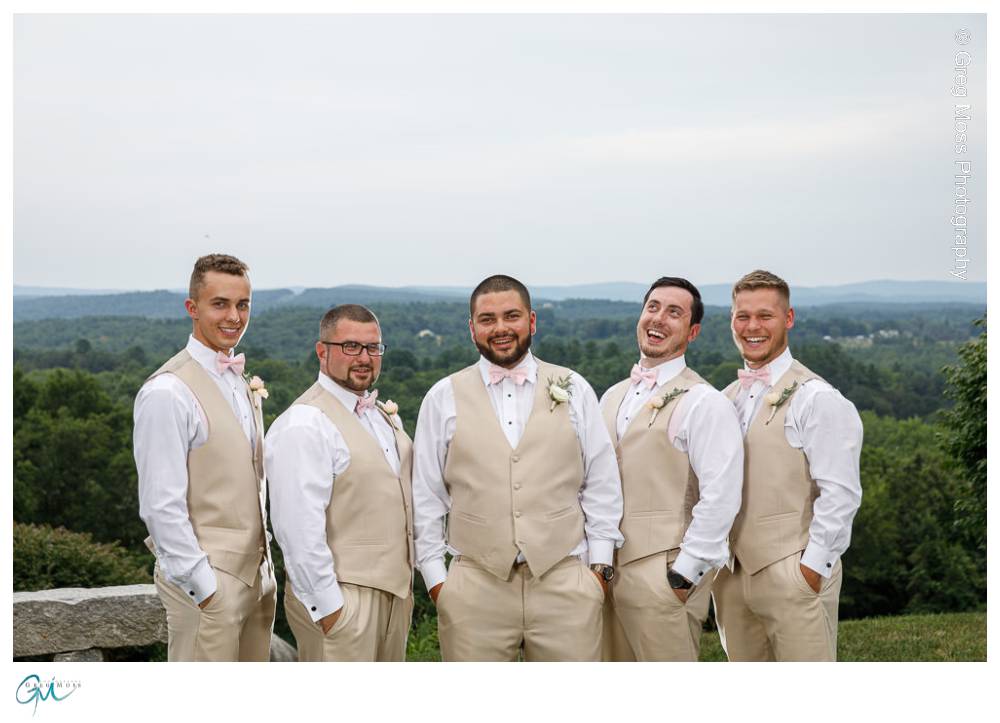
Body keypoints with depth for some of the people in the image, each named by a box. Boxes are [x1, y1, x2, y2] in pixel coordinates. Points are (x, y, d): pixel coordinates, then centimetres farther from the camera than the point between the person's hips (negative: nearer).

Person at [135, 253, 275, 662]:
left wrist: (264, 564, 15)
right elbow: (161, 506, -18)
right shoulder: (168, 392, -15)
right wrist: (203, 589, -16)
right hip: (206, 582, -8)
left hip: (254, 572, 8)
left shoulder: (243, 383, 11)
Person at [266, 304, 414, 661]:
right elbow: (300, 528, -20)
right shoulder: (304, 425, -15)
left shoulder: (385, 414, 13)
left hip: (394, 590, 8)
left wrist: (405, 581, 15)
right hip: (341, 599, -8)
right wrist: (327, 606, -19)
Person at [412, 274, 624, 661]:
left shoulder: (574, 390, 8)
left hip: (564, 580, 1)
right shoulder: (444, 397, 6)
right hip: (475, 583, 0)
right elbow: (426, 496, 7)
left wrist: (600, 564, 3)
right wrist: (435, 577, 3)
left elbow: (602, 484, 8)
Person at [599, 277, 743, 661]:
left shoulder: (704, 402, -9)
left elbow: (720, 499, -15)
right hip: (609, 571, 7)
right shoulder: (612, 397, 15)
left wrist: (685, 575, -15)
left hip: (664, 575, -7)